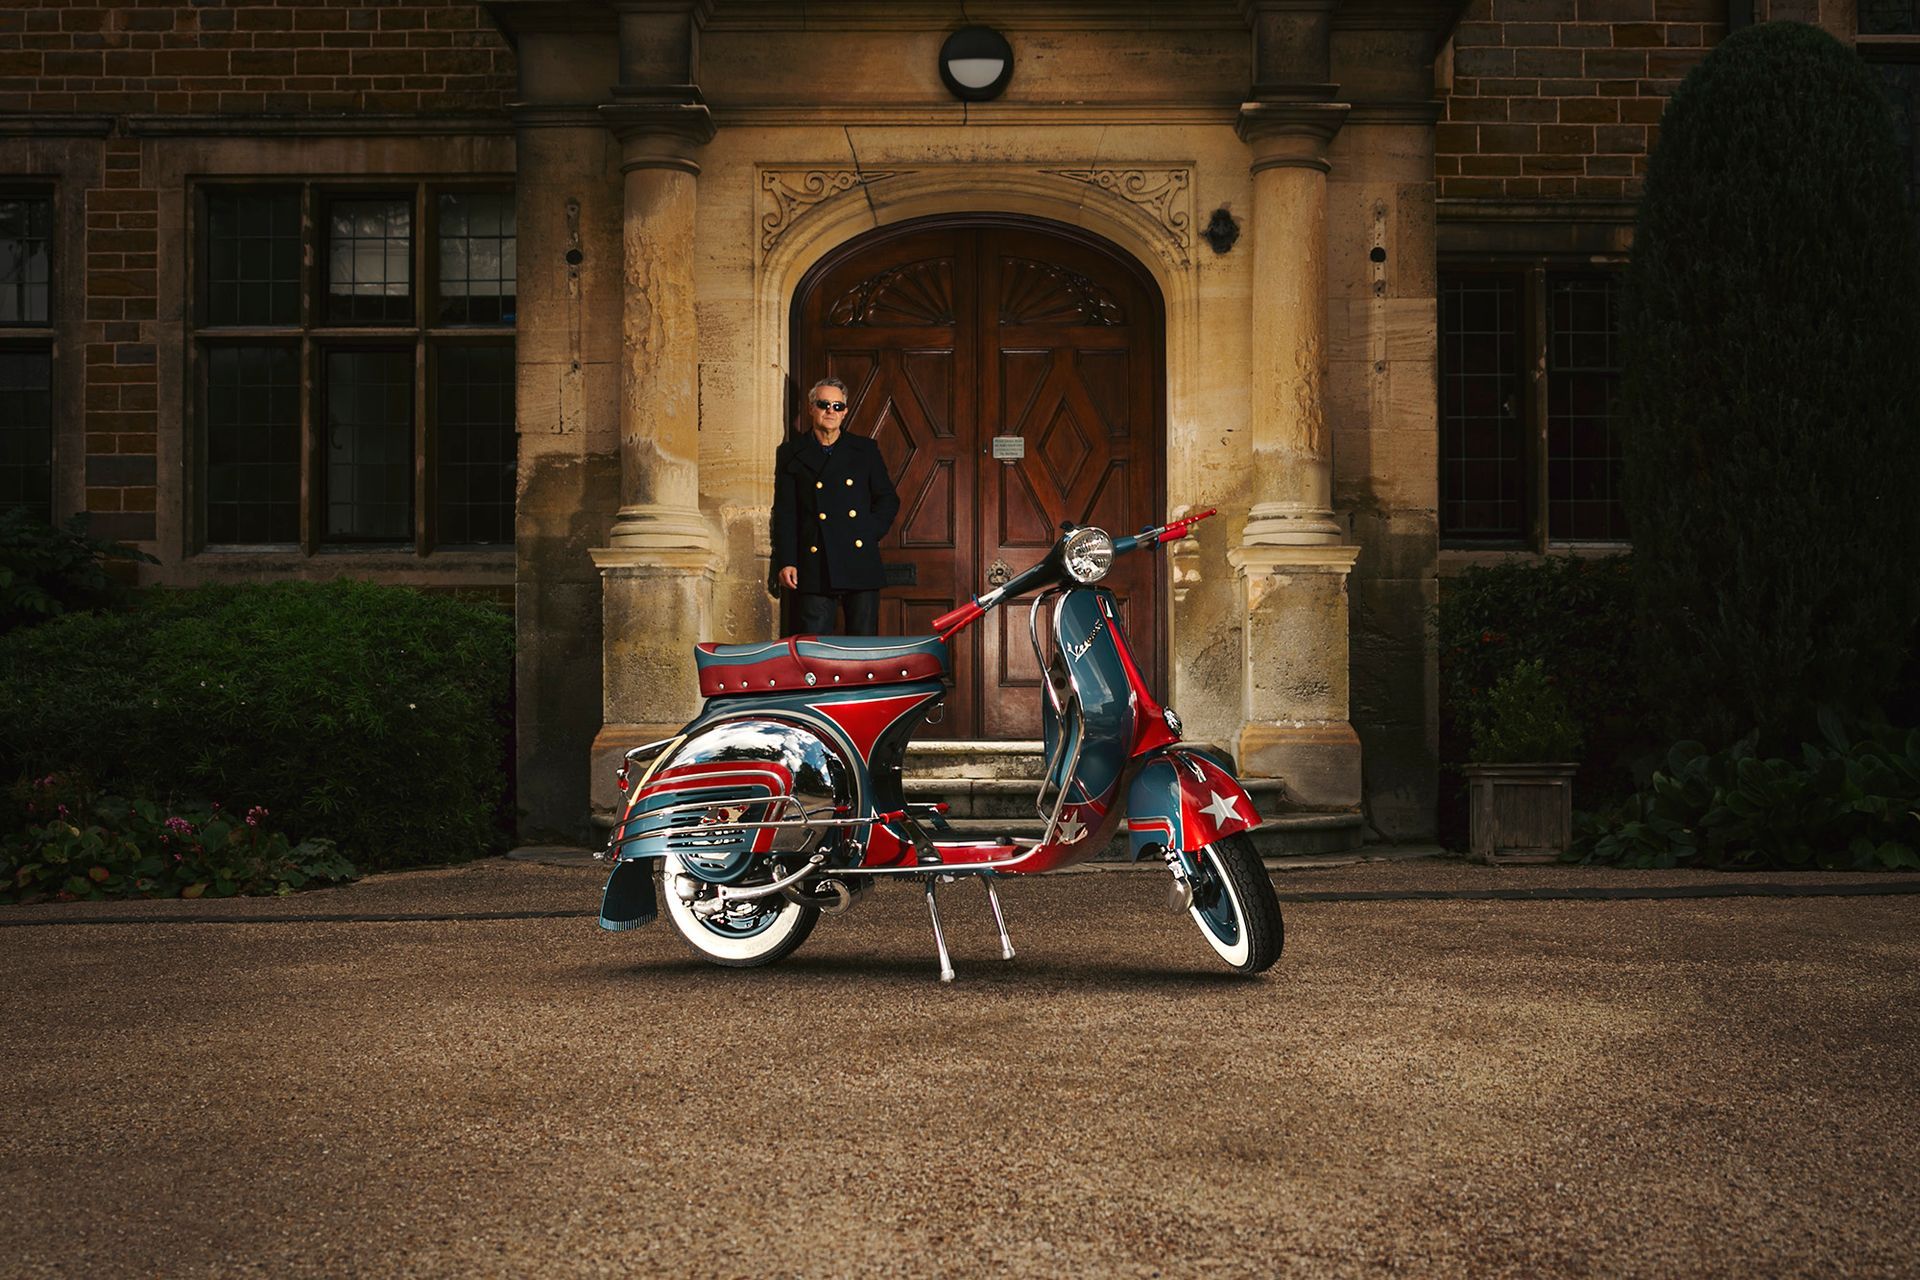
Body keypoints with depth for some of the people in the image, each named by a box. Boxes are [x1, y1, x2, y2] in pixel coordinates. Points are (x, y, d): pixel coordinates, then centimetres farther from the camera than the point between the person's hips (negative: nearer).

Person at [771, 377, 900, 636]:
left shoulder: (866, 450, 14)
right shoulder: (791, 454, 10)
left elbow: (888, 499, 16)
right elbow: (784, 513, 6)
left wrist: (870, 532, 0)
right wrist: (786, 562, -2)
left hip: (861, 564, 2)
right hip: (815, 570, -1)